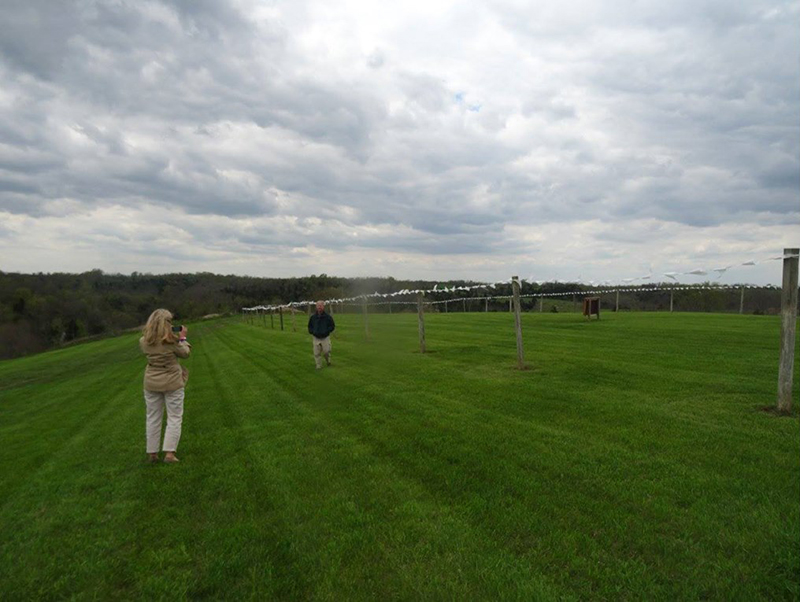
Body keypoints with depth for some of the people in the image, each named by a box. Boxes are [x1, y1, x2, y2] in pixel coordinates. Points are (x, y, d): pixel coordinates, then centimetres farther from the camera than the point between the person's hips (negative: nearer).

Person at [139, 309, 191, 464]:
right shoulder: (171, 340, -18)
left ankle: (152, 453, 21)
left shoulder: (144, 341, -5)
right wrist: (182, 338, 10)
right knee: (174, 418, 6)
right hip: (172, 383, -4)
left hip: (151, 383, 4)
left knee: (153, 418, 15)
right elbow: (185, 353, -3)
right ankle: (169, 453, 0)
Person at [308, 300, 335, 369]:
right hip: (316, 338, 2)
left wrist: (326, 331, -13)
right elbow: (309, 326, 15)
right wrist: (312, 332, -4)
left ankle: (328, 361, 29)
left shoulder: (328, 317, -4)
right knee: (317, 353, 1)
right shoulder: (313, 317, 3)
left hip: (325, 338, -2)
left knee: (326, 351, -2)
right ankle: (319, 366, 14)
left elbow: (332, 326, 2)